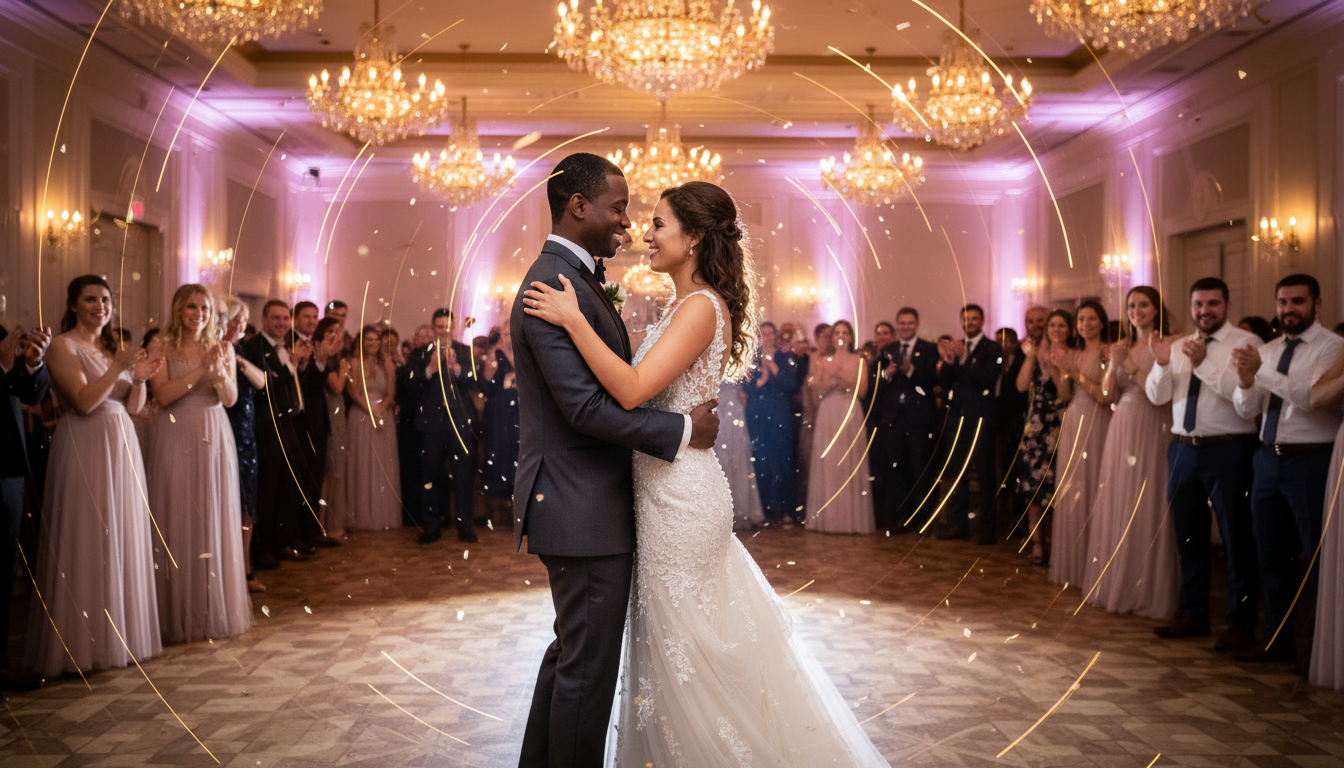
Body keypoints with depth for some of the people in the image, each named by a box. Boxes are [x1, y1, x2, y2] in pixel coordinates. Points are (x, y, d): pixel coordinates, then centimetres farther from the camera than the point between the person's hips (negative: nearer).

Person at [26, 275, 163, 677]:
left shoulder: (115, 346, 14)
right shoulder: (63, 346, -5)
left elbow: (133, 406, 11)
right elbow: (84, 401, -16)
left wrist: (140, 378, -7)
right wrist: (118, 368, -24)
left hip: (122, 447, 7)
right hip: (84, 450, -7)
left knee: (123, 538, 9)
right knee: (86, 542, -2)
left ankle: (122, 629, 19)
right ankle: (84, 641, 8)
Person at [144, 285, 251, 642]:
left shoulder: (222, 347, 9)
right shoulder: (161, 345, 1)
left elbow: (231, 398, 3)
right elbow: (163, 395, -10)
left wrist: (219, 371, -15)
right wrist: (200, 370, -18)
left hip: (215, 438, 3)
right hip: (175, 438, -3)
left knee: (216, 520, 5)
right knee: (178, 522, 0)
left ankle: (217, 610, 15)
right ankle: (181, 616, 9)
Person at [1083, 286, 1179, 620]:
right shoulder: (1123, 347, 13)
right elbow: (1109, 395, 9)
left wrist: (1130, 365, -16)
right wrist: (1113, 364, -5)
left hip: (1152, 431, -6)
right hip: (1121, 430, 6)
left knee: (1148, 510, -3)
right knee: (1117, 507, 9)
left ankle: (1149, 592, 8)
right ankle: (1117, 585, 19)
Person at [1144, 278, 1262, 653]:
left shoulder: (1246, 343, -7)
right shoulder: (1178, 347, 10)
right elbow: (1156, 396, 4)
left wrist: (1204, 364, -26)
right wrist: (1162, 364, -13)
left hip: (1228, 450, -6)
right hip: (1183, 449, 6)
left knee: (1236, 538, 3)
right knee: (1188, 537, 15)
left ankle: (1241, 624, 15)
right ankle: (1193, 615, 29)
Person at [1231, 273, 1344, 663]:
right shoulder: (1267, 351, 11)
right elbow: (1246, 410, 5)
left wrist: (1262, 371, -29)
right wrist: (1245, 380, -14)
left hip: (1311, 460, -6)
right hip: (1268, 459, 7)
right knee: (1272, 557, 14)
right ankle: (1278, 641, 27)